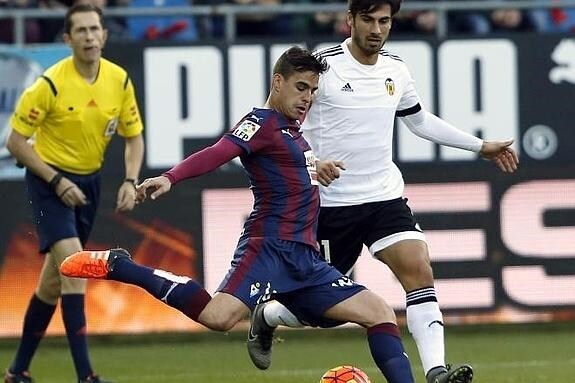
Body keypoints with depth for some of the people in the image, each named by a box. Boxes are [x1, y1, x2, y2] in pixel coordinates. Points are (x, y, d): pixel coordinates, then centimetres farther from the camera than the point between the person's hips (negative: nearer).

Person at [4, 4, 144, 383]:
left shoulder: (119, 80, -5)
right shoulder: (51, 84, -20)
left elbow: (134, 136, 8)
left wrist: (130, 182, -8)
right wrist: (57, 182, -18)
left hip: (88, 181, 6)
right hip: (50, 179, -6)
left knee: (54, 279, 12)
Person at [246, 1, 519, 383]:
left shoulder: (396, 70, 6)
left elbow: (420, 120, 24)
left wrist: (481, 146, 24)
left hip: (385, 195, 4)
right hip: (331, 203, -4)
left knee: (419, 270, -17)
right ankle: (265, 318, 37)